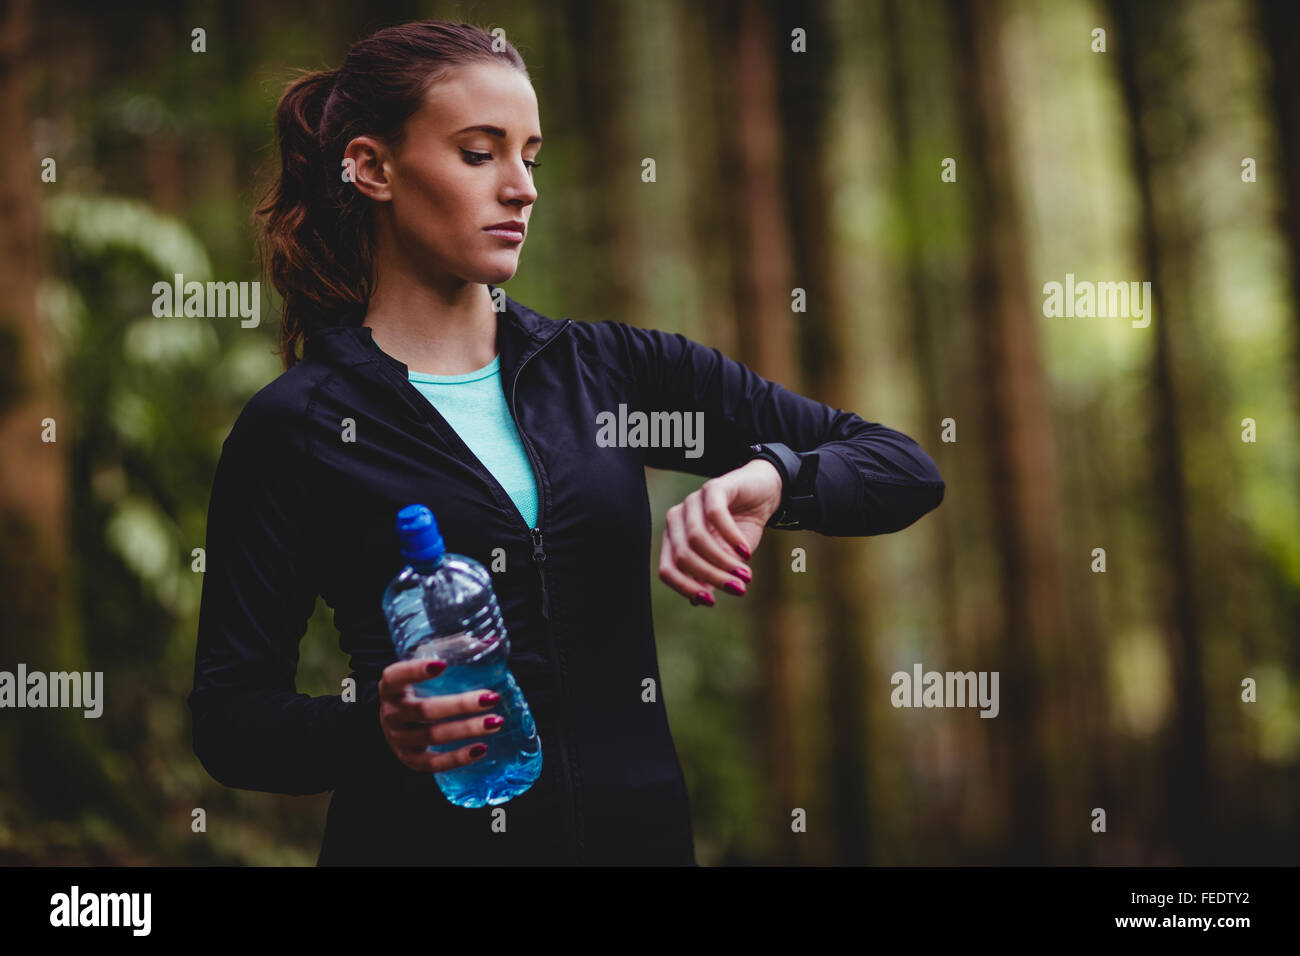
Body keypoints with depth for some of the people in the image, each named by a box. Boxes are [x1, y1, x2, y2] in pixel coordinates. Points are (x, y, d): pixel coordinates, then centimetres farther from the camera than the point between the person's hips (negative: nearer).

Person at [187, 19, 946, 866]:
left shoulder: (613, 370, 2)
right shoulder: (297, 428, -6)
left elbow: (906, 471, 1)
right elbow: (229, 717, -6)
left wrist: (771, 476, -19)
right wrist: (373, 731, -26)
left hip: (640, 829, 3)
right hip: (425, 838, -3)